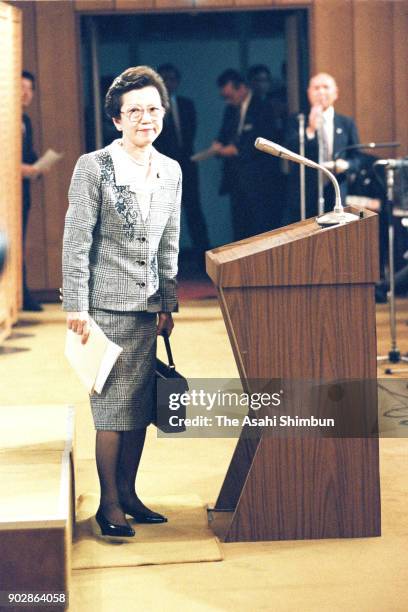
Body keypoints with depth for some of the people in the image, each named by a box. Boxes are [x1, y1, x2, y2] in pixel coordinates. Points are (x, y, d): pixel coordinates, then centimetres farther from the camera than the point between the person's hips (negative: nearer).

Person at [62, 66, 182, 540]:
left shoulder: (170, 171, 10)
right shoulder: (94, 167, -7)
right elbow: (76, 241, -8)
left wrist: (168, 303, 12)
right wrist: (76, 307, -12)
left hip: (148, 305, 6)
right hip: (108, 304, -5)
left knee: (141, 405, 9)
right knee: (113, 405, -3)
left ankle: (128, 493, 21)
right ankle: (109, 503, 8)